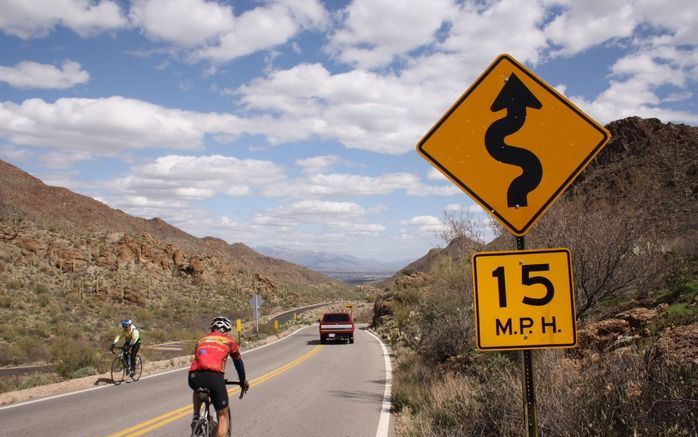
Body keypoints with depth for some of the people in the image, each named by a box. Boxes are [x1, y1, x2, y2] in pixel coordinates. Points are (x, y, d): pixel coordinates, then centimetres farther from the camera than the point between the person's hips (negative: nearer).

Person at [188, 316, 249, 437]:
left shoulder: (202, 340, 31)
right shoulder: (229, 341, 23)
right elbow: (238, 362, 35)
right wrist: (243, 381, 51)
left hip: (193, 377, 4)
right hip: (213, 376, -4)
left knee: (198, 390, 42)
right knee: (223, 416, 13)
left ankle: (196, 417, 24)